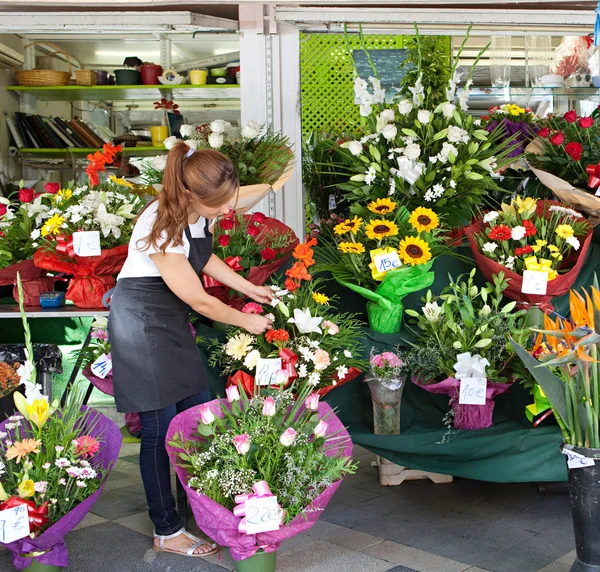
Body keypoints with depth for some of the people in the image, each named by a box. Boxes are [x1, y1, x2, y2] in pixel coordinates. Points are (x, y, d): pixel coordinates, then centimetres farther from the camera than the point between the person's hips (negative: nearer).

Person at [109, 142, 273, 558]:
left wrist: (250, 289, 16)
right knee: (161, 426, -4)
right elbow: (200, 300, -19)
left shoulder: (197, 212, -5)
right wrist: (246, 321, -5)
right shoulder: (162, 228, -29)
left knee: (198, 411, 10)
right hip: (142, 323, -9)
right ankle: (167, 532, 9)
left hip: (173, 320, 9)